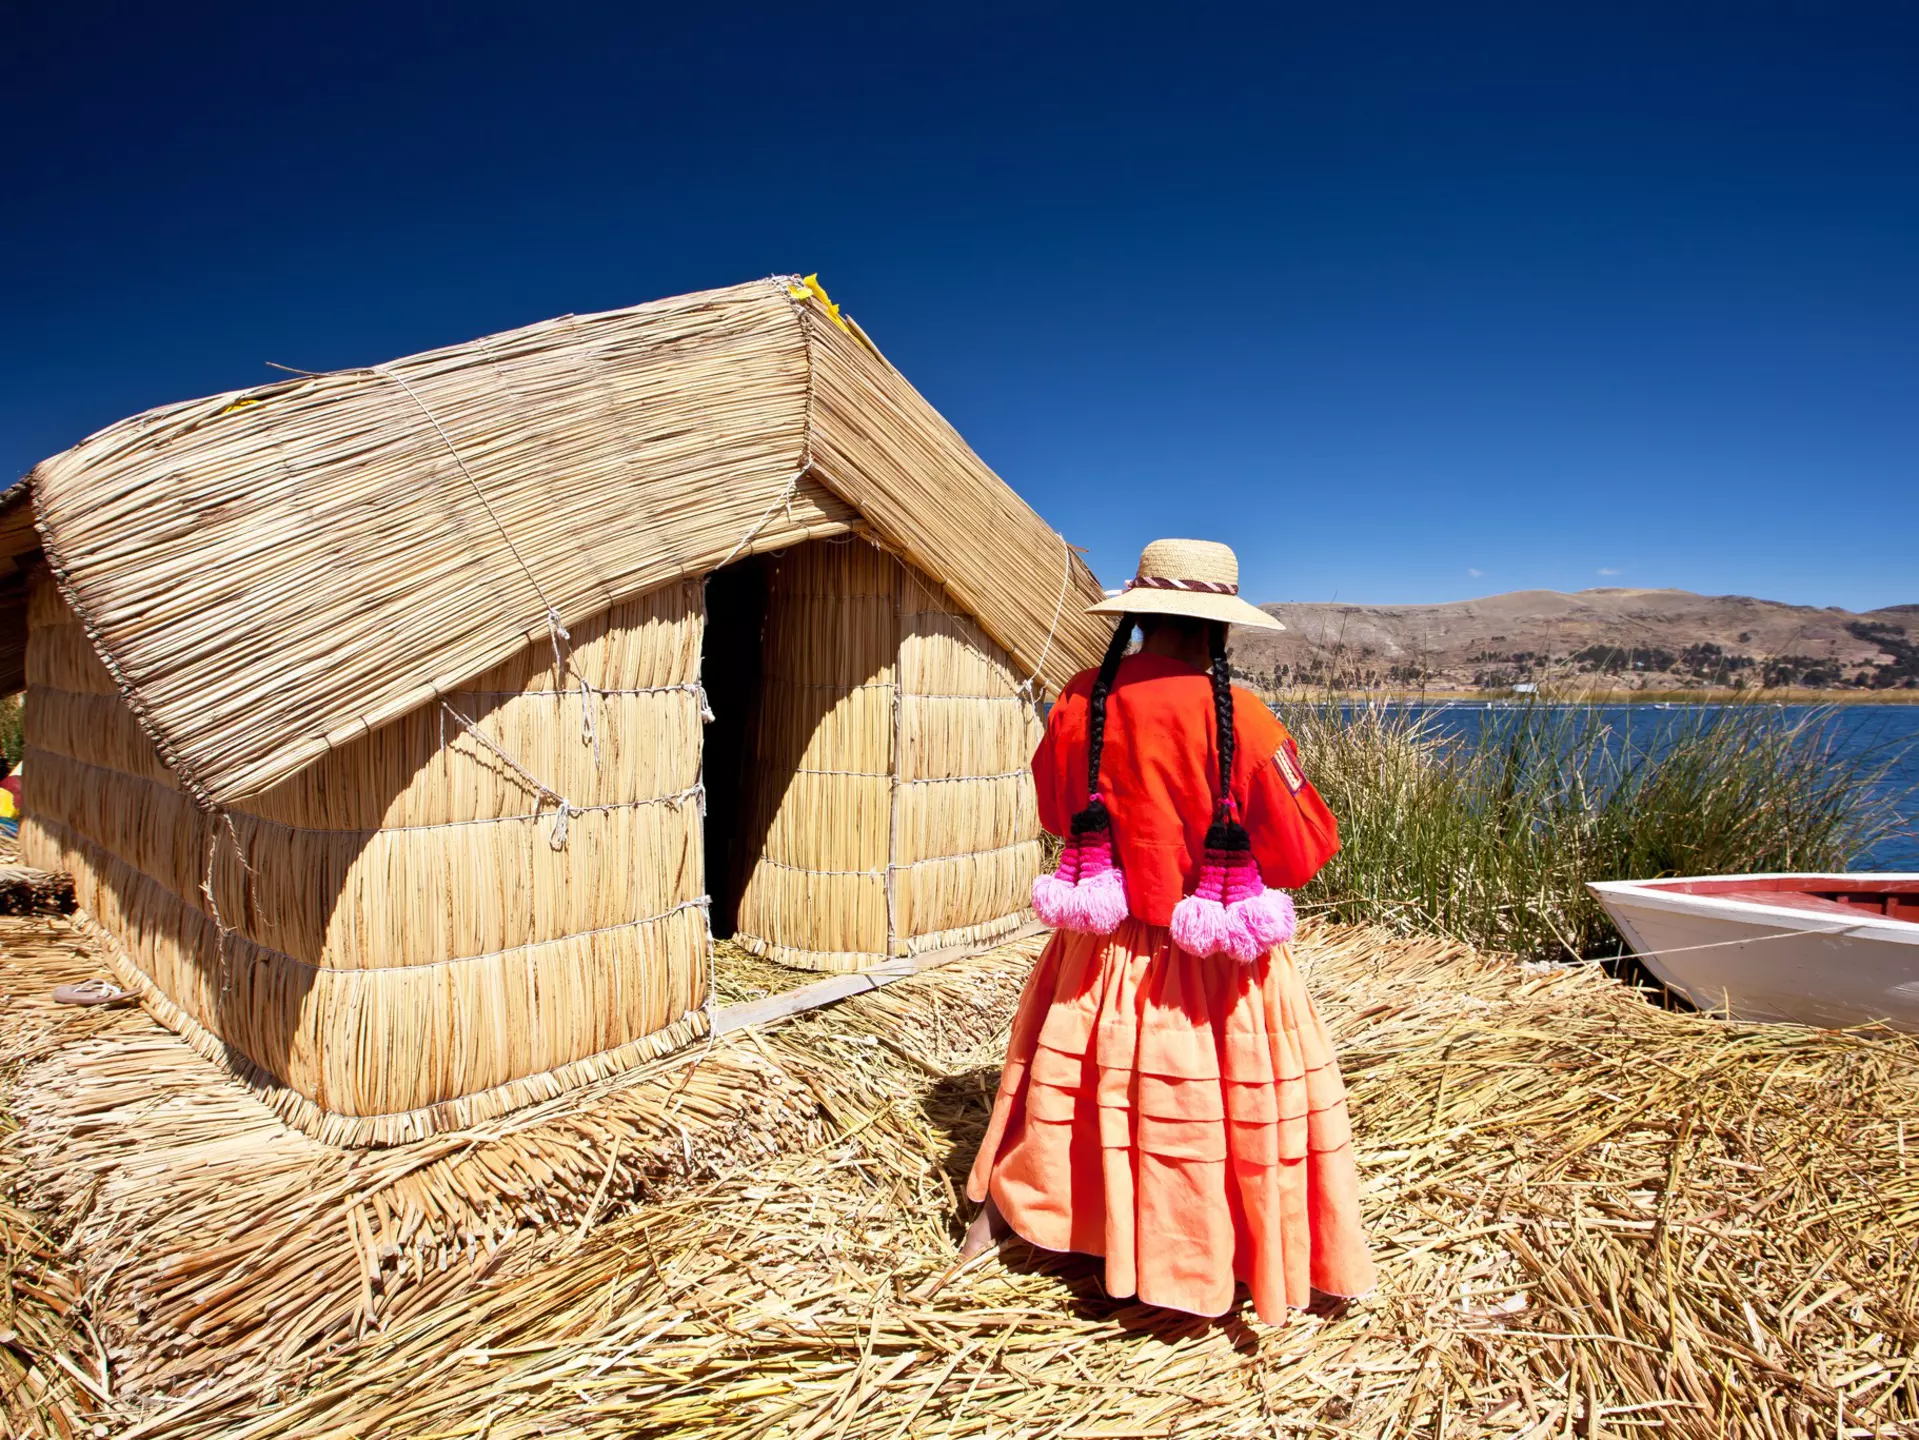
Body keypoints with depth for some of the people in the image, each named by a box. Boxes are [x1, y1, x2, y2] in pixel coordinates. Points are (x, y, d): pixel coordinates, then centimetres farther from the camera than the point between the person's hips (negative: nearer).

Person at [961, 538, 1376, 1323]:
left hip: (1100, 946, 4)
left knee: (1071, 1075, 23)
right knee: (1226, 1104, 13)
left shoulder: (1081, 700, -8)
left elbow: (1053, 809, 9)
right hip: (1214, 960, -4)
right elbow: (1303, 851, -12)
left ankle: (998, 1212, 38)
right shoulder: (1240, 718, -21)